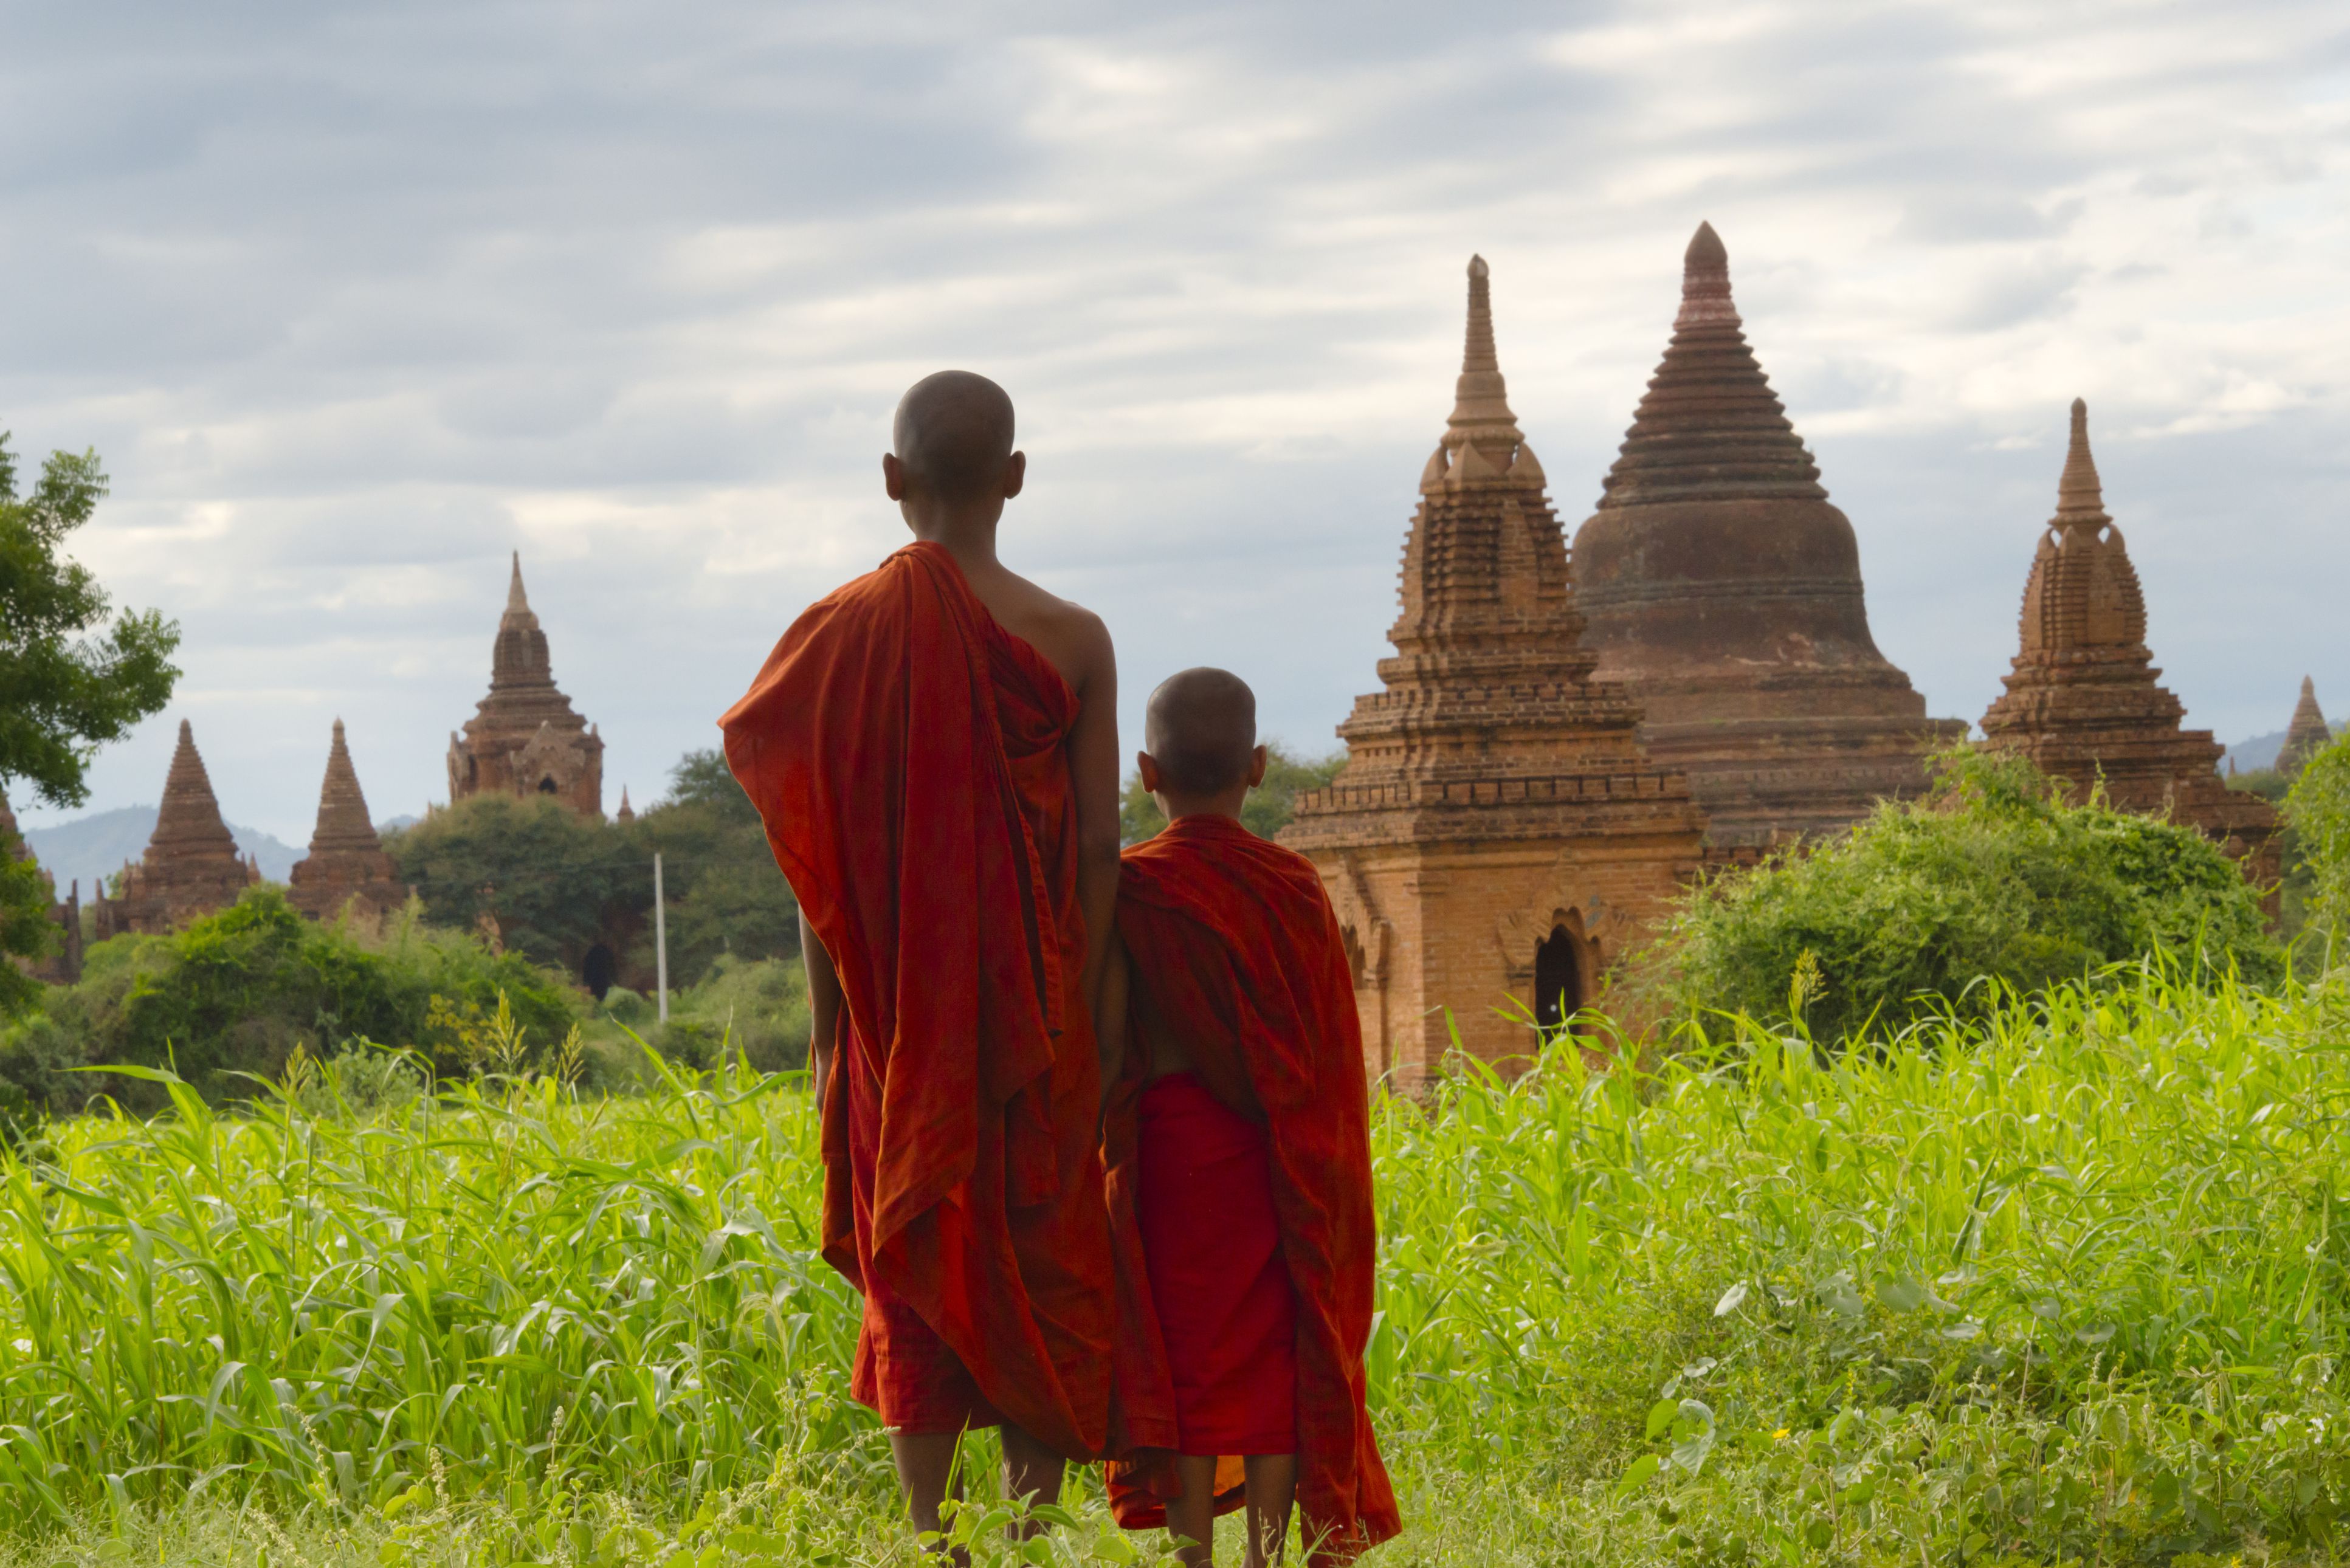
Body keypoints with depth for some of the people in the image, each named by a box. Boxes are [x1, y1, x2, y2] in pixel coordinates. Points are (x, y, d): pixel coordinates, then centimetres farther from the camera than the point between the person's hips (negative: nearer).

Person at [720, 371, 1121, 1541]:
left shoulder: (843, 633, -3)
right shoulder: (1071, 641, -4)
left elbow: (817, 858, -1)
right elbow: (1099, 851, -5)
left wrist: (829, 1030, 6)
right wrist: (1090, 1021, 1)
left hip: (900, 1017, 1)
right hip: (1037, 1009, 0)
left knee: (916, 1266, 6)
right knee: (1042, 1255, 8)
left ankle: (930, 1536, 3)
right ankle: (1037, 1510, 2)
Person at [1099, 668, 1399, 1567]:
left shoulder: (1130, 893, -7)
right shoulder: (1295, 887, -2)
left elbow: (1107, 1044, -9)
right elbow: (1328, 1051, 0)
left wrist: (1098, 1151, 3)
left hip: (1168, 1149, -1)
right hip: (1274, 1158, 1)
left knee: (1185, 1354, 4)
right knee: (1273, 1357, 7)